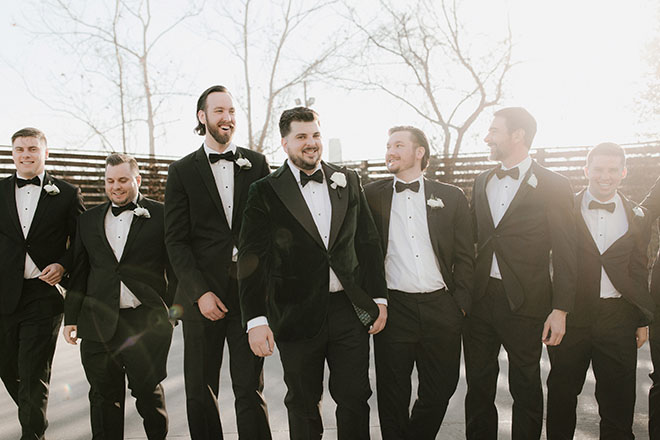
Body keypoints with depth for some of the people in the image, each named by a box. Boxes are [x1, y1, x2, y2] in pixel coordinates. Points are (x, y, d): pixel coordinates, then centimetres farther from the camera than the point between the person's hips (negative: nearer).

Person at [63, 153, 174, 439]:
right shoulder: (88, 220, 14)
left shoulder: (161, 215, 2)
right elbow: (79, 273, 16)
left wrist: (172, 309, -5)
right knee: (104, 396, 9)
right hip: (99, 324, 4)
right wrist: (71, 317, 13)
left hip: (146, 322, -3)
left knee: (148, 391, 4)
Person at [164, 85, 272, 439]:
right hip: (203, 293, 0)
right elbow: (176, 240, 1)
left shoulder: (256, 164, 9)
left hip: (249, 290, 0)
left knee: (250, 389, 3)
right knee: (200, 391, 10)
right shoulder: (182, 171, 5)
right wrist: (200, 292, -10)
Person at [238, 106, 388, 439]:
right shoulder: (265, 192, -3)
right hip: (298, 316, -2)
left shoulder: (348, 182, 7)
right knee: (303, 405, 13)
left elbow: (369, 243, 10)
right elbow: (252, 258, -7)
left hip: (350, 309, 3)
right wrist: (256, 320, -14)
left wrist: (379, 298, 7)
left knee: (355, 398, 10)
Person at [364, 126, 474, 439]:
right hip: (393, 308, -1)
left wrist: (460, 304, -1)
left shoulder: (451, 197, 7)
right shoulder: (372, 196, 7)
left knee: (439, 391, 9)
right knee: (392, 396, 7)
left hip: (441, 309, 1)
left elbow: (465, 257, 7)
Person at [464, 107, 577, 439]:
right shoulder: (482, 182, 11)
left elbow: (564, 255, -7)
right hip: (481, 298, 5)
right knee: (478, 384, 13)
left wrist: (560, 310, -10)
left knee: (525, 386, 11)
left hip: (524, 302, -4)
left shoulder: (553, 186, -5)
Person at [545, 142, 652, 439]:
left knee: (618, 398, 10)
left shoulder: (636, 217, 6)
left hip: (617, 317, 1)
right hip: (570, 314, -1)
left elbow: (639, 272, 9)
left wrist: (644, 320, 8)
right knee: (562, 392, 10)